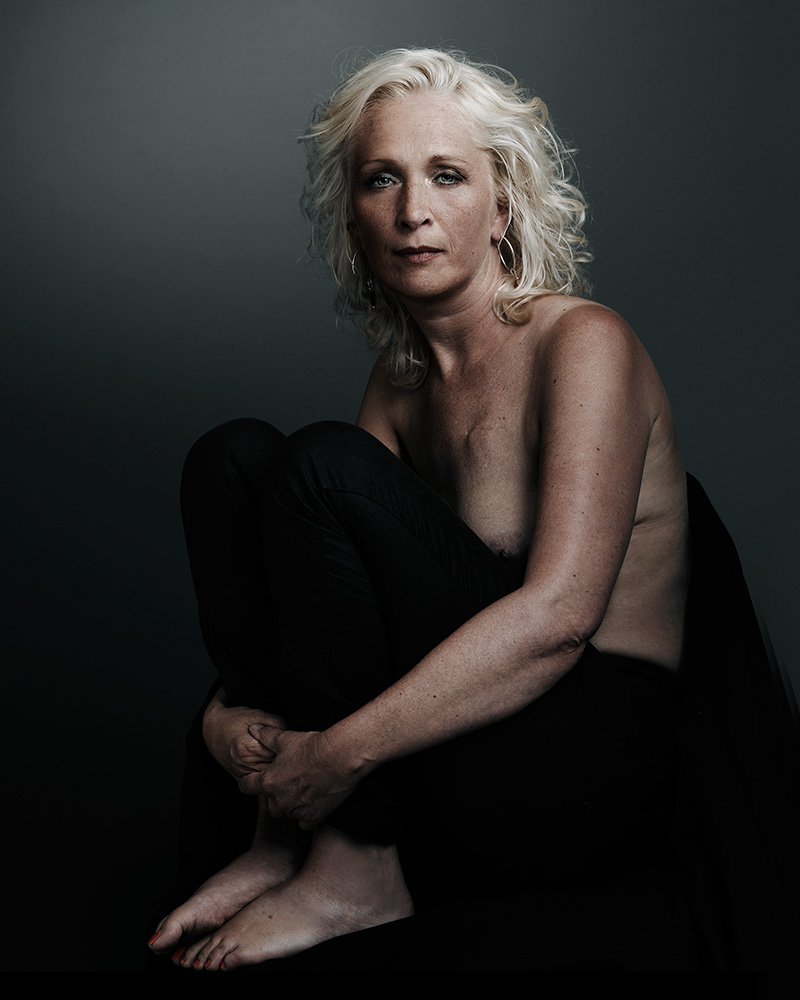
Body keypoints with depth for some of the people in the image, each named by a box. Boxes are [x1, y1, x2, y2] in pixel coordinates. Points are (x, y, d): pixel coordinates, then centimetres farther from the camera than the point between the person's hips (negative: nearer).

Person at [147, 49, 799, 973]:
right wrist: (228, 712, -14)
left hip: (589, 766, -6)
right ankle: (282, 838, -6)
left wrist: (339, 751, -23)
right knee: (231, 455, -4)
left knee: (322, 469, -22)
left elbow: (560, 613, -24)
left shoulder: (582, 342, -11)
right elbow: (326, 585, 5)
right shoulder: (398, 379, 10)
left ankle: (358, 869, -13)